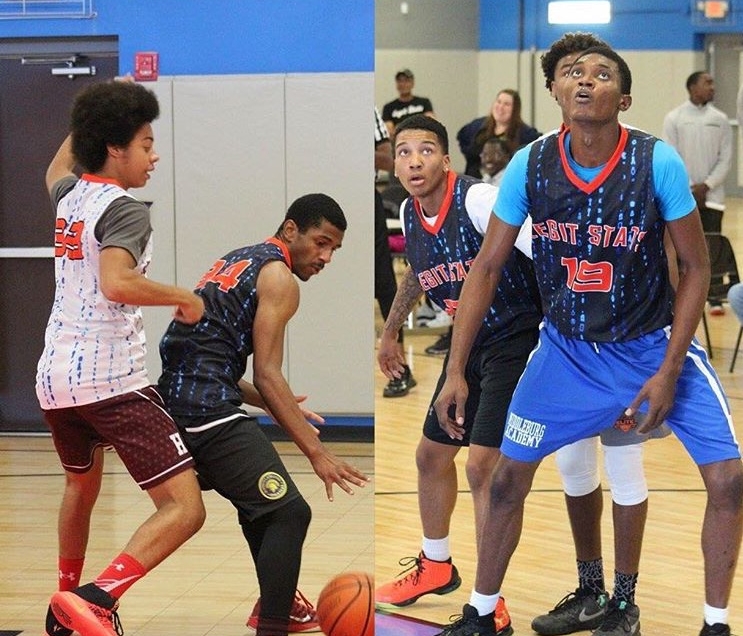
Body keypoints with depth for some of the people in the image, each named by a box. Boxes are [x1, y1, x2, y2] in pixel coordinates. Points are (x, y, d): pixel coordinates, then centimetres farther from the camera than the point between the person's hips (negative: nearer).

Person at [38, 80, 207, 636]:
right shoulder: (124, 209, -9)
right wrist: (183, 298, -13)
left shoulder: (69, 196, 15)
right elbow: (117, 284, -27)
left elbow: (58, 166, 41)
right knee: (184, 508, -12)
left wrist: (97, 114, 43)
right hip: (111, 377, -8)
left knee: (82, 481, 34)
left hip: (54, 376, 9)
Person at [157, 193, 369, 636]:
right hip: (208, 410, -10)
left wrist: (276, 405, 24)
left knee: (259, 497, 29)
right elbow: (267, 374, -13)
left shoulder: (237, 262, 22)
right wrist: (317, 453, -16)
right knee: (288, 512, -13)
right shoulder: (278, 277, -5)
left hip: (175, 397, 10)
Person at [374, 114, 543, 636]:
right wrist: (391, 331, 32)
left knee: (483, 464, -14)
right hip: (470, 344, 8)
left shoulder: (479, 200, -23)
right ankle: (436, 566, 41)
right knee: (432, 454, 17)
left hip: (516, 340, -8)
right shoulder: (409, 215, 2)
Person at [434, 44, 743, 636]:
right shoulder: (530, 165, -15)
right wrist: (456, 372, -10)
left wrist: (669, 372, -15)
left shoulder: (658, 162, -21)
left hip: (653, 342, -2)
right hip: (567, 345, 2)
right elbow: (487, 267, -6)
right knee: (508, 476, 3)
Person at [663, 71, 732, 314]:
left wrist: (706, 186, -9)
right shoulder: (674, 118, -1)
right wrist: (689, 189, -11)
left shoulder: (720, 119, 5)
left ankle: (715, 298, 5)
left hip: (711, 194, 1)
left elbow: (726, 158, 3)